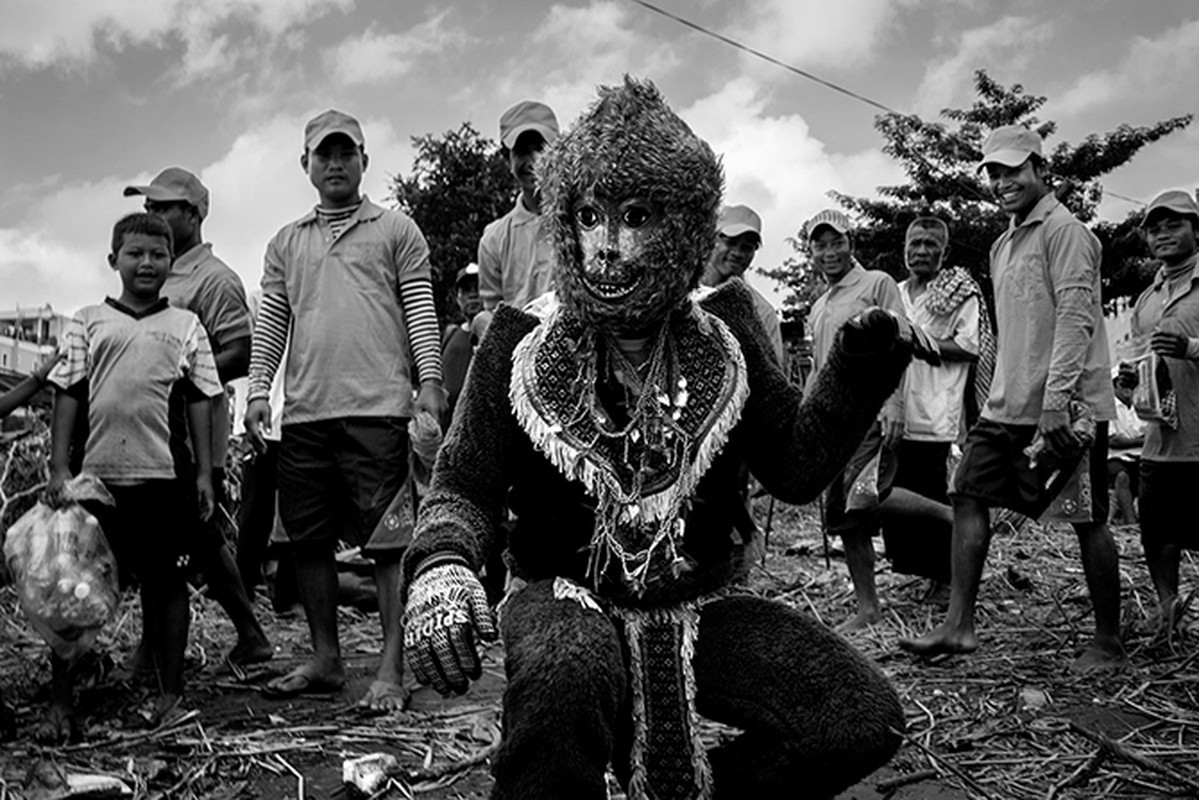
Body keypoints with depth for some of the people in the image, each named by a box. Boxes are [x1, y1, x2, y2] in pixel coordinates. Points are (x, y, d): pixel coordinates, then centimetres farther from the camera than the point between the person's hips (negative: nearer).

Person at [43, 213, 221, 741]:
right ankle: (60, 701, 11)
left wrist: (204, 473, 3)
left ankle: (170, 693, 19)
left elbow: (200, 401, 8)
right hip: (97, 474, 0)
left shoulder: (185, 326, 10)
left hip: (165, 475, 0)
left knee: (165, 582, 7)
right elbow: (67, 396, 6)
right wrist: (59, 468, -1)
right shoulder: (88, 323, 10)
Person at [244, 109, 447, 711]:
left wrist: (430, 380, -8)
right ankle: (325, 659, 20)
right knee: (308, 539, 8)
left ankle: (391, 669, 1)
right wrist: (258, 390, 3)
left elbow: (420, 311, 3)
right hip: (304, 412, 5)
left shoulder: (396, 230, 10)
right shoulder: (287, 243, 19)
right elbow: (270, 323, 15)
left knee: (388, 540, -5)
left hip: (378, 408, -4)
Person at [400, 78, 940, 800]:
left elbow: (796, 469, 2)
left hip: (698, 603, 4)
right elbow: (465, 486, -3)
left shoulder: (722, 329, 1)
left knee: (865, 718, -14)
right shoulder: (523, 342, -6)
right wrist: (440, 565, -26)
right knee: (561, 678, -40)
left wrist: (861, 372, -13)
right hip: (571, 599, -3)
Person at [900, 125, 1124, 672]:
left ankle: (1108, 643, 13)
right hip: (1008, 405, 9)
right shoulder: (1004, 245, 19)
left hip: (1067, 406, -9)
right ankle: (959, 626, 5)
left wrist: (1056, 398, -24)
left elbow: (1075, 317, -18)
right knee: (968, 497, 2)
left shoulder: (1064, 230, -8)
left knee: (1088, 520, 1)